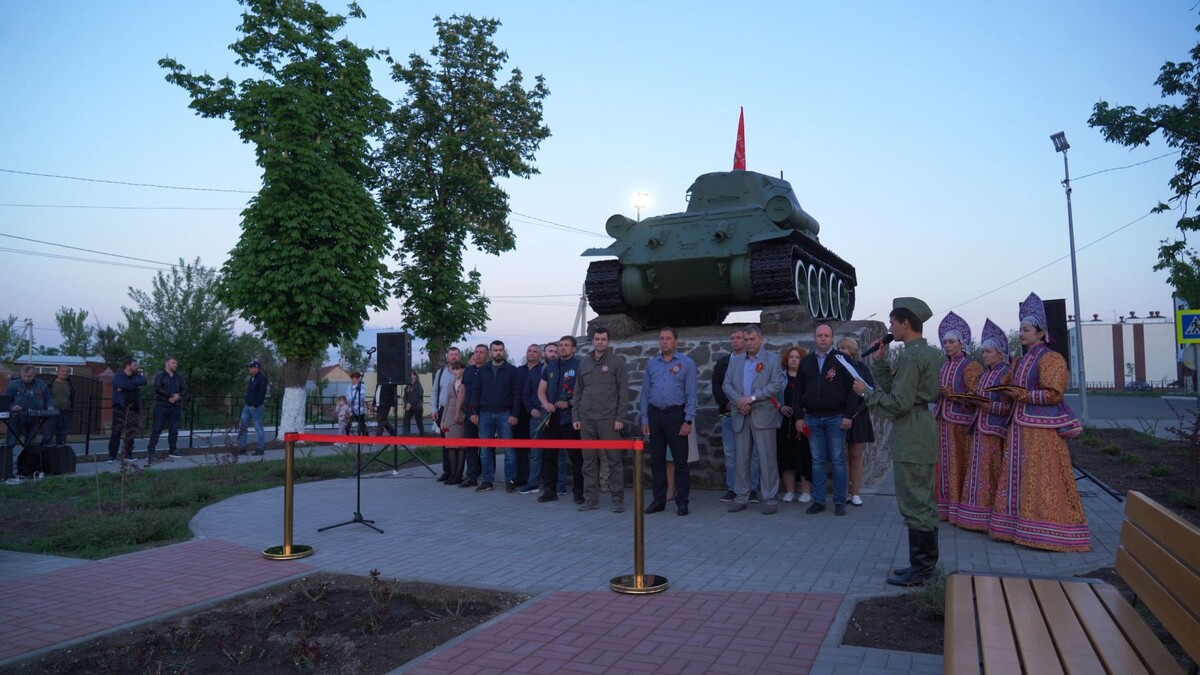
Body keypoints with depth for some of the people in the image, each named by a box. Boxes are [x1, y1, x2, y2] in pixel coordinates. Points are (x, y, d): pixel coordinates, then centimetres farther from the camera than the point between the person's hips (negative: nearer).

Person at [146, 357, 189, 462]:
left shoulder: (179, 377, 15)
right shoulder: (159, 375, 0)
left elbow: (185, 390, 8)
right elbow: (156, 388, -14)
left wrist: (178, 397, -11)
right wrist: (170, 395, -16)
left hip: (176, 407, 5)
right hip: (162, 406, -5)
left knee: (174, 430, 8)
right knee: (156, 429, -6)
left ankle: (172, 450, 17)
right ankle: (150, 452, -5)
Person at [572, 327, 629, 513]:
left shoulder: (617, 361, 0)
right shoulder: (584, 363, 12)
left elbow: (623, 391, -3)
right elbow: (578, 392, 15)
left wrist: (620, 418, -9)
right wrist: (575, 417, 8)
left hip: (608, 419, -4)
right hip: (587, 419, 4)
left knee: (613, 459, -1)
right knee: (589, 460, 7)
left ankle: (617, 499, 6)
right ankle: (591, 498, 15)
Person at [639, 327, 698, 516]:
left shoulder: (687, 364, 0)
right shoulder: (651, 364, 10)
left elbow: (691, 395, -4)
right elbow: (645, 393, 10)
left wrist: (688, 421, -10)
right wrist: (644, 420, 4)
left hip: (675, 415, -4)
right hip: (655, 414, 4)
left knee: (680, 460, -1)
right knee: (657, 460, 8)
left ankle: (682, 502, 8)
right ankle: (659, 500, 17)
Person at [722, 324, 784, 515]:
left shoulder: (772, 359, 3)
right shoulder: (735, 361, 15)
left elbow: (777, 385, -8)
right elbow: (726, 385, 8)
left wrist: (752, 398, -14)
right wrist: (739, 400, -9)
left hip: (763, 415, -4)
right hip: (741, 416, 4)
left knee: (767, 459, -3)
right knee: (742, 459, 7)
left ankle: (770, 499, 4)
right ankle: (742, 498, 15)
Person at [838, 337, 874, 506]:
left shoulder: (862, 369, 4)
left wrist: (857, 411, -10)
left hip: (858, 418, 0)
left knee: (856, 456, 4)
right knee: (842, 457, 0)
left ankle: (855, 493, 8)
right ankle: (844, 493, 4)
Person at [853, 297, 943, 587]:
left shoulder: (910, 356, -18)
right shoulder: (926, 352, 14)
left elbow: (899, 403, -21)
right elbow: (894, 387, 14)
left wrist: (866, 391, -10)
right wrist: (879, 360, 9)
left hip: (911, 435, -11)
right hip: (921, 430, 11)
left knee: (913, 503, -3)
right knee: (922, 501, 16)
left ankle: (919, 569, 5)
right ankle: (926, 563, 26)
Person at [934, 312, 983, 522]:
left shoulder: (969, 366, -3)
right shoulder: (942, 366, 16)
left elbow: (973, 397, -8)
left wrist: (951, 394, -20)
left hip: (959, 422, -6)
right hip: (941, 420, 6)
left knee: (957, 463, -4)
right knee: (942, 463, 5)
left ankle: (959, 509, 1)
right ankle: (943, 507, 11)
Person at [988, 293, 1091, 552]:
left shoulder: (1051, 358, -8)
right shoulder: (1022, 360, 17)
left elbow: (1053, 394, -15)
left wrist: (1022, 395, -17)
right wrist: (1010, 395, 6)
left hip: (1041, 429, -8)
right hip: (1020, 426, 8)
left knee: (1043, 480, -6)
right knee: (1018, 477, 8)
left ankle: (1048, 531, 0)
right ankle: (1020, 525, 14)